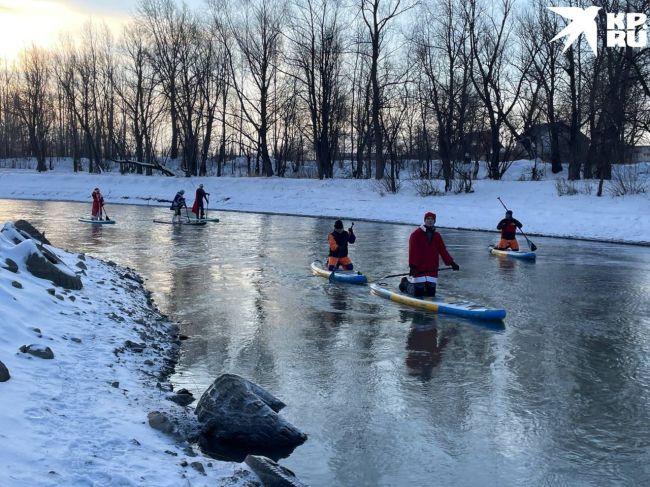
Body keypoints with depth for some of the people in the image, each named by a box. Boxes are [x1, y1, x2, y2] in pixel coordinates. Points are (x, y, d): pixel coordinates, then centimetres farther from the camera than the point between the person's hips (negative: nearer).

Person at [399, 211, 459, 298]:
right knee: (418, 293, -5)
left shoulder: (437, 236, 12)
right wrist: (412, 266, -20)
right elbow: (412, 251, -11)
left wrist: (451, 262, 1)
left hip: (432, 270, 5)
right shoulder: (416, 234, -4)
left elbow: (443, 251, 11)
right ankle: (406, 283, 24)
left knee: (431, 293, 2)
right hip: (418, 269, -5)